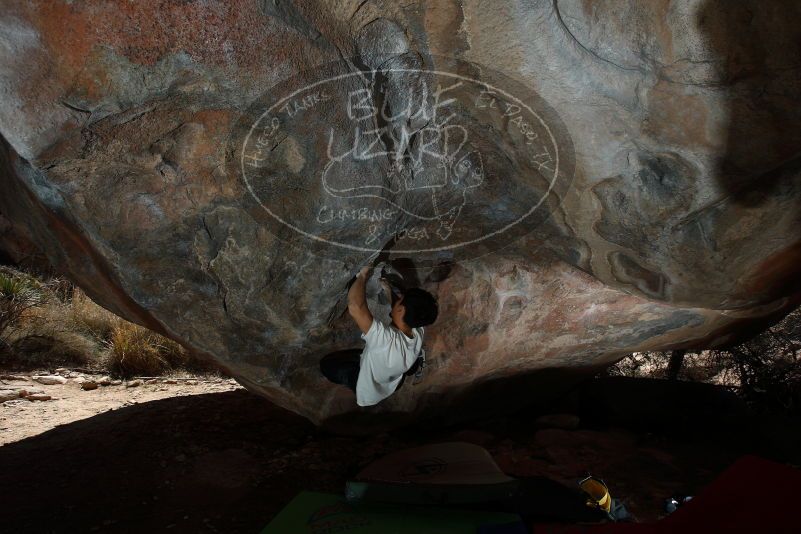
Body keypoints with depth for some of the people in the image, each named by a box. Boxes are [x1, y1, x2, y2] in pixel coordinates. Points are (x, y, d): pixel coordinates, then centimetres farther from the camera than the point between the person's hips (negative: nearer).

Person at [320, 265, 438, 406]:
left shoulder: (387, 340, -49)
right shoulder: (419, 332, -27)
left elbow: (355, 306, -57)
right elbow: (411, 313, -1)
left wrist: (362, 275, -41)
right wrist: (390, 291, -8)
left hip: (367, 394, -7)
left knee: (327, 363, 9)